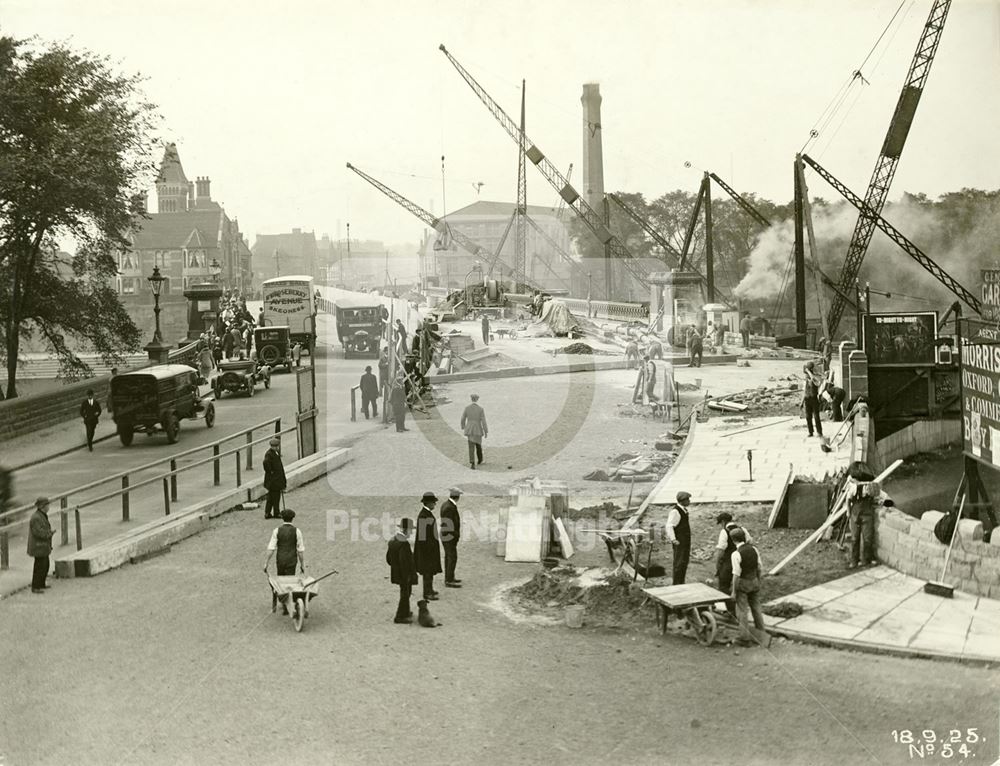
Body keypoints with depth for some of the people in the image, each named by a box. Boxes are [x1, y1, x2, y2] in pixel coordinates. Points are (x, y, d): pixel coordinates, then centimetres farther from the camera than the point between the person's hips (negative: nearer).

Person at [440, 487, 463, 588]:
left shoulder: (445, 504, 5)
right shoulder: (450, 508, -25)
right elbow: (450, 525, -25)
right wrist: (456, 536, -18)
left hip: (445, 535, 10)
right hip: (450, 537, -10)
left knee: (448, 557, 18)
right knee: (453, 558, -5)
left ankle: (449, 577, 29)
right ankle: (449, 581, -1)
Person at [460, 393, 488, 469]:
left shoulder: (467, 407, -6)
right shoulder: (481, 409, -12)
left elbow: (463, 419, 3)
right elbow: (483, 422, -12)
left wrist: (463, 427, 21)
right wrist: (486, 432, -3)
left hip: (469, 429, 1)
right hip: (478, 430, -1)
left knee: (471, 447, 1)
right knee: (478, 444, 23)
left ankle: (472, 463, -16)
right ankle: (479, 461, 38)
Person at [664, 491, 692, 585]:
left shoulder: (684, 510, 12)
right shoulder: (675, 511, -18)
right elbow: (669, 526, -22)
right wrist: (673, 539, -24)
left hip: (686, 541, 10)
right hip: (679, 541, -10)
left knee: (684, 562, 16)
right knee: (679, 563, -6)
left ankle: (681, 583, 25)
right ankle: (676, 584, -1)